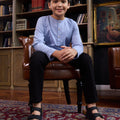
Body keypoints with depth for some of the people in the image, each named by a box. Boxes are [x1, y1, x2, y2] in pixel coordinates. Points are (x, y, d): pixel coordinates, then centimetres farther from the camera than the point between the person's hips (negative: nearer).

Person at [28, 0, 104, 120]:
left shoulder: (72, 24, 7)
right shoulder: (43, 20, -1)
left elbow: (79, 45, -5)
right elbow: (37, 43, -15)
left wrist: (74, 51, -33)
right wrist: (55, 53, -35)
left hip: (66, 56, 2)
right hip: (47, 55, -2)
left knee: (86, 58, -24)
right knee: (36, 56, -34)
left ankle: (92, 108, -24)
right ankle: (36, 108, -34)